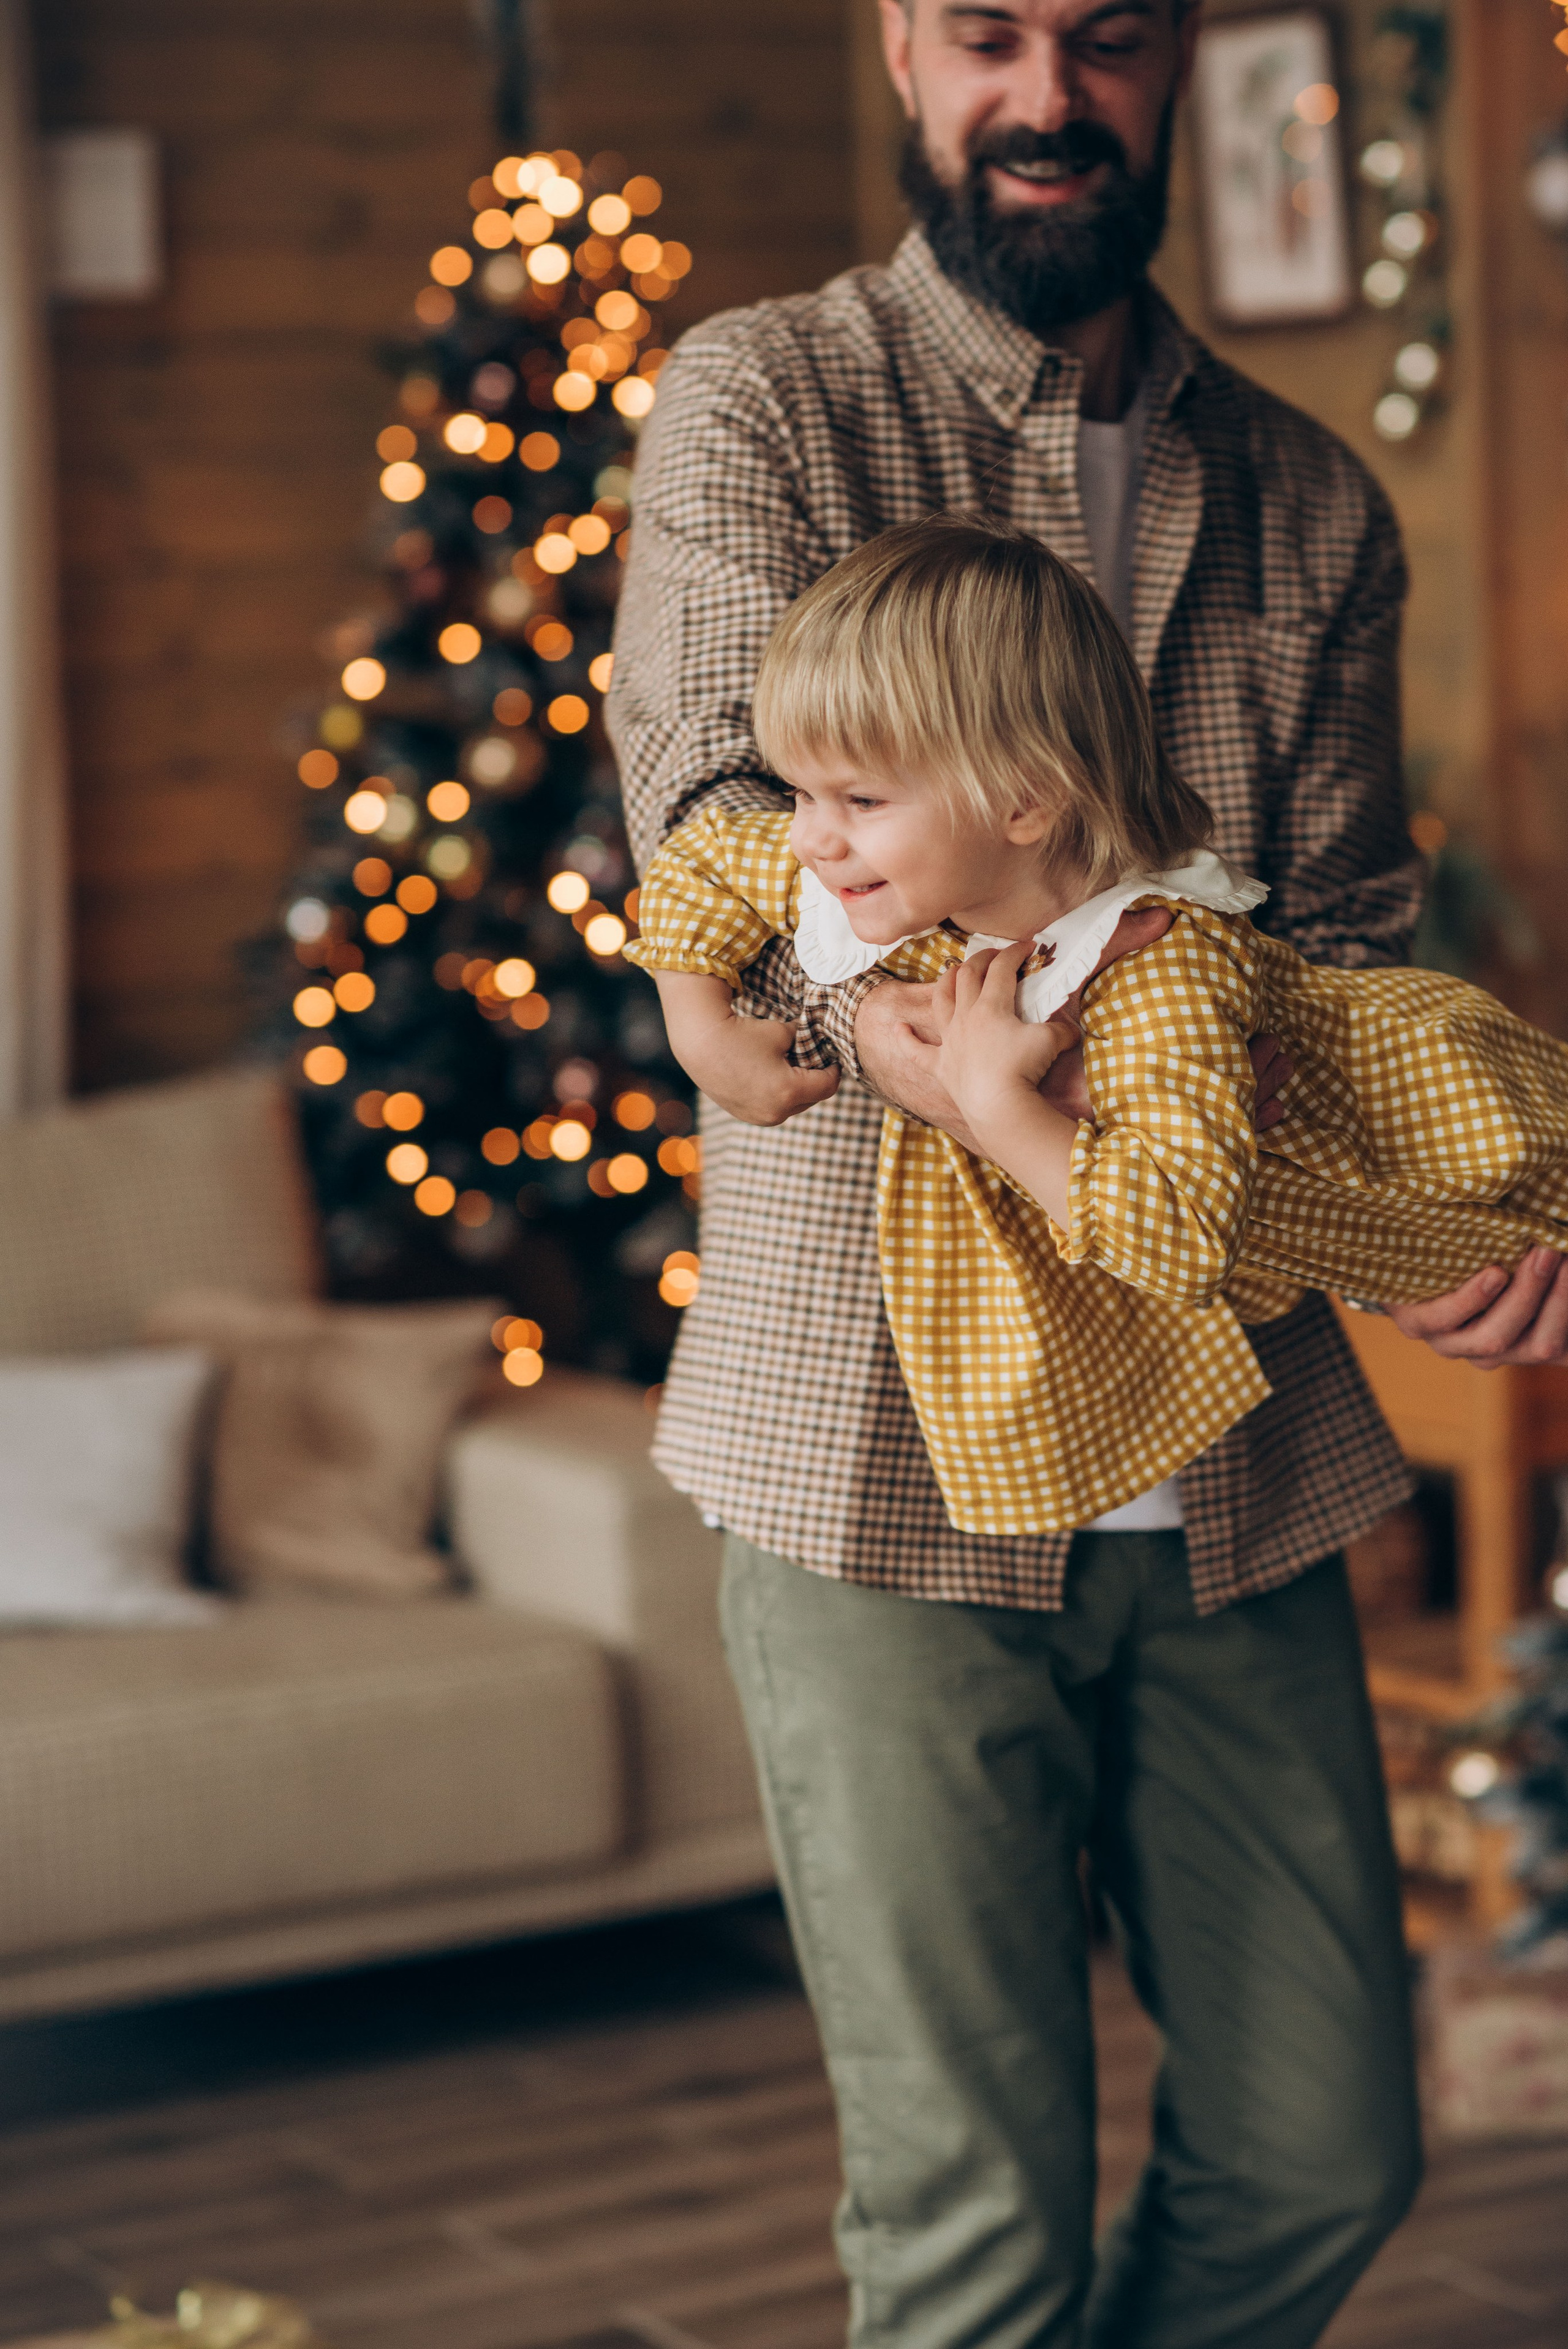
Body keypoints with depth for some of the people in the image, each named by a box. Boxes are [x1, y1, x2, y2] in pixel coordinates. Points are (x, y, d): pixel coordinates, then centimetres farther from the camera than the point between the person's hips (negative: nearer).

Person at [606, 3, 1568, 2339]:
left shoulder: (1304, 498, 12)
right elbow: (721, 796, -15)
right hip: (884, 1437, -4)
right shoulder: (759, 399, 1)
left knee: (1325, 2153, 11)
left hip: (1236, 1450, 4)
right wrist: (873, 998, -38)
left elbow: (1346, 931, 6)